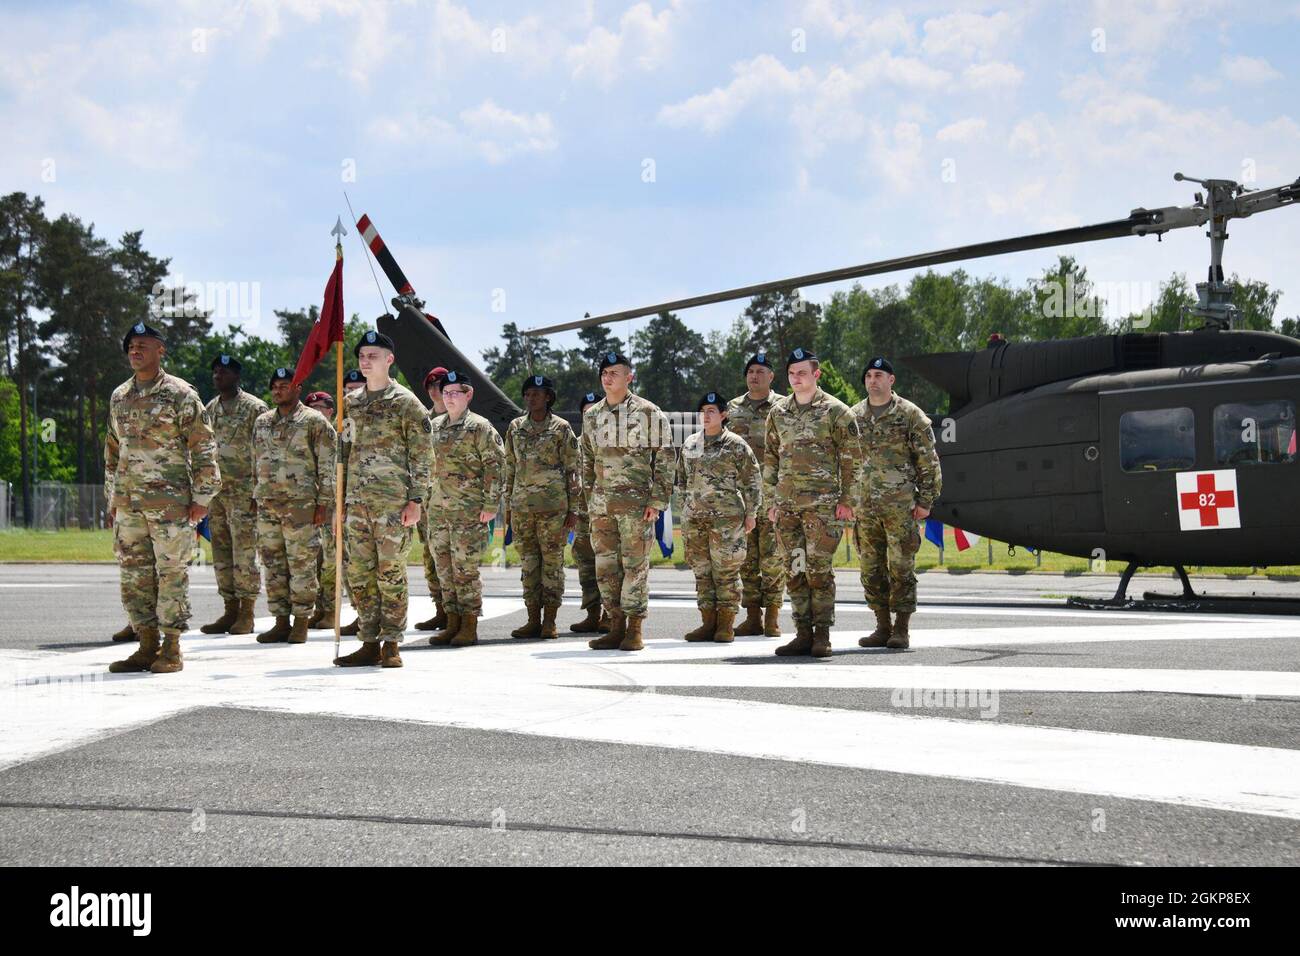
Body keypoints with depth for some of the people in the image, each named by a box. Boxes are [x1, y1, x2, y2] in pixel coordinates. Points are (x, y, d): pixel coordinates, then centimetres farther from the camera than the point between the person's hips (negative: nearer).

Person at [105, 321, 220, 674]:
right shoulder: (120, 397, 14)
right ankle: (147, 645, 13)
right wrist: (112, 499, 18)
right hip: (128, 503, 6)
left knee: (171, 573, -2)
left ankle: (171, 649, 3)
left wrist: (201, 497, -8)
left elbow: (203, 449, -5)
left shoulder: (180, 394, -4)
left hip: (170, 500, -6)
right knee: (133, 575, 6)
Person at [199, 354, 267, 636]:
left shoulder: (255, 408, -5)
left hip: (243, 493, -7)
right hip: (216, 493, 7)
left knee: (244, 554, -6)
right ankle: (230, 611, 13)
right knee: (221, 555, 7)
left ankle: (246, 615, -2)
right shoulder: (209, 410, 15)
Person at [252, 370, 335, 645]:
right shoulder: (262, 422, 15)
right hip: (267, 504, 6)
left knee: (302, 565, -4)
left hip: (300, 504, -6)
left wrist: (323, 504, -9)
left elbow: (327, 467, -4)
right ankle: (281, 621, 12)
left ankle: (301, 623, 2)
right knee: (273, 563, 6)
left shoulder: (315, 422, -2)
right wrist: (256, 497, 15)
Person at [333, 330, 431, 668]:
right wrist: (339, 498, 14)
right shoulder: (350, 403, 15)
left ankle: (391, 645, 2)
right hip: (357, 501, 6)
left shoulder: (405, 403, -2)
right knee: (359, 573, 4)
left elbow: (421, 456, -4)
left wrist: (416, 500, -11)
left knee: (391, 572, -4)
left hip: (393, 501, -6)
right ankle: (369, 644, 10)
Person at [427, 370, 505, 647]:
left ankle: (469, 626, 1)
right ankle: (453, 622, 15)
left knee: (465, 568, -6)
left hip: (468, 510, -7)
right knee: (444, 567, 7)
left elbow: (495, 466, -8)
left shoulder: (480, 427, -5)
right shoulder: (435, 427, 14)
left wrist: (490, 505, -13)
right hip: (438, 508, 7)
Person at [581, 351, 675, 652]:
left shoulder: (648, 413, -4)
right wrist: (589, 497, 15)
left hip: (635, 500, -5)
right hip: (601, 502, 5)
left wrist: (657, 501, -9)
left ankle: (634, 630, 1)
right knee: (605, 565, 5)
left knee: (635, 565, -4)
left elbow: (665, 458, -4)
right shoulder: (592, 415, 12)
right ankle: (616, 627, 13)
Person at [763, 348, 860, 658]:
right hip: (786, 503, 5)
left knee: (819, 569, -6)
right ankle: (803, 634, 11)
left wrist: (846, 500, -7)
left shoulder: (835, 411, -1)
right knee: (794, 570, 5)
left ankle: (822, 635, 0)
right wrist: (770, 501, 12)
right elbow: (770, 459, 17)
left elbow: (850, 458, -2)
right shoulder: (778, 413, 13)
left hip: (822, 504, -5)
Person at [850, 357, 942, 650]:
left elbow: (928, 461, -1)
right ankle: (883, 627, 14)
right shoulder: (854, 416, 12)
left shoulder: (910, 415, -1)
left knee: (901, 567, -4)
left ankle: (901, 630, 2)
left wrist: (925, 501, -7)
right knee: (872, 568, 6)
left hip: (900, 505, -4)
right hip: (864, 505, 4)